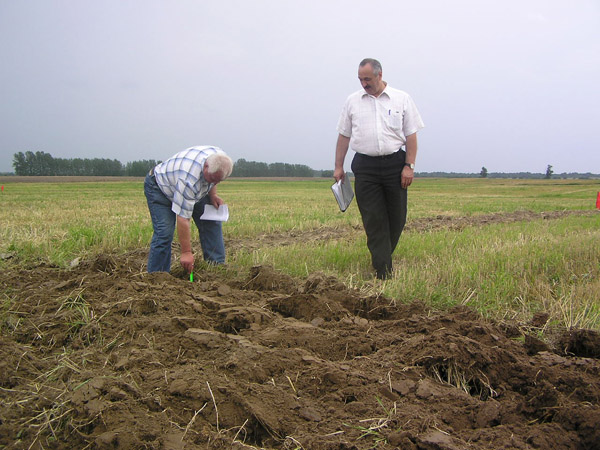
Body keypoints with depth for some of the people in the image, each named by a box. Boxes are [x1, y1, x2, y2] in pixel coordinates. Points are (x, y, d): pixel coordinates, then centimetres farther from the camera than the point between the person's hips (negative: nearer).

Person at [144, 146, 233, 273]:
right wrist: (186, 252, -35)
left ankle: (217, 265, 5)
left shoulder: (219, 157, -23)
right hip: (159, 186, -7)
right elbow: (183, 219, -39)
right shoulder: (188, 179, -44)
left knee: (211, 222, -3)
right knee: (164, 232, -20)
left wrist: (213, 195, -10)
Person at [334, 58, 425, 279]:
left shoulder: (402, 99, 6)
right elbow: (344, 135, 13)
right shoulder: (352, 101, 10)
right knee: (373, 220, -4)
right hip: (365, 166, 0)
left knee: (396, 218, 4)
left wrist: (409, 166, -5)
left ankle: (383, 255, 26)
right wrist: (338, 166, 8)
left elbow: (411, 135, 4)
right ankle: (384, 273, -1)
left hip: (395, 164, 0)